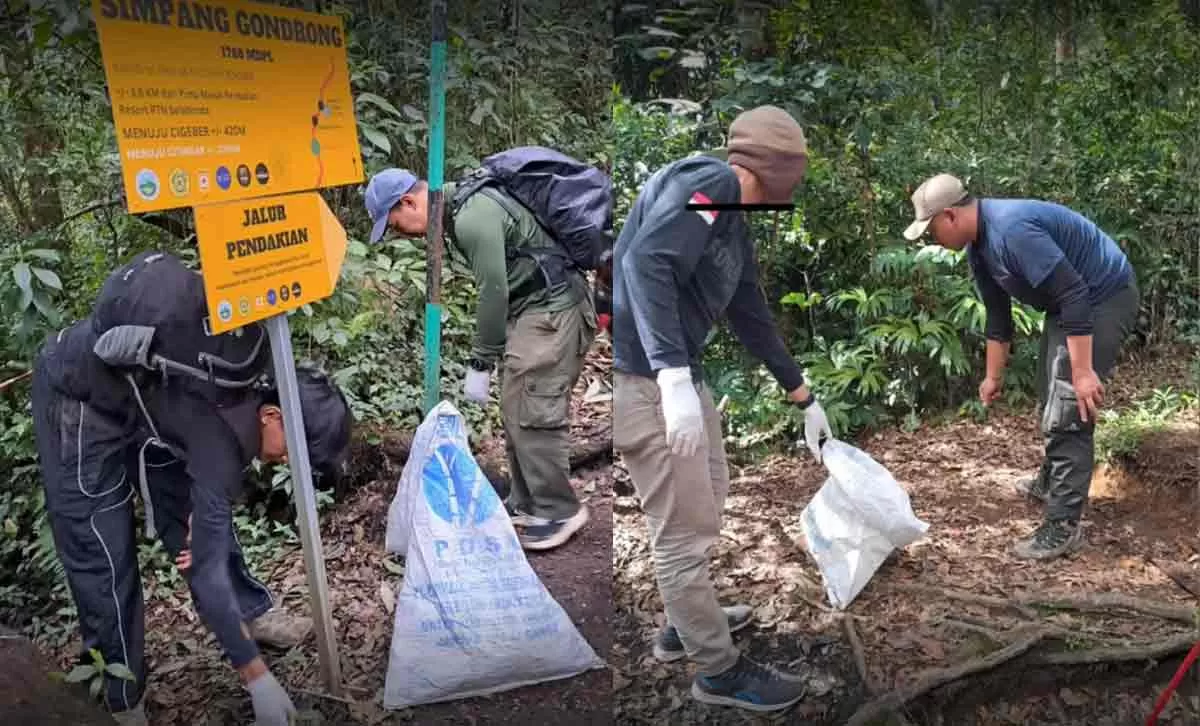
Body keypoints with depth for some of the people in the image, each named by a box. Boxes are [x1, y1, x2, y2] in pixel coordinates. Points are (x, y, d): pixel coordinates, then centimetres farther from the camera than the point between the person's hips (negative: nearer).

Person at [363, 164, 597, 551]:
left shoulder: (472, 219, -21)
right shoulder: (458, 209, 12)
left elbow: (493, 292, -20)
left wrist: (480, 363, -13)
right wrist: (487, 355, 13)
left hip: (552, 311, -10)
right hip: (532, 308, 10)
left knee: (534, 415, -8)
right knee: (516, 410, 12)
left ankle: (559, 511, 4)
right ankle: (526, 504, 22)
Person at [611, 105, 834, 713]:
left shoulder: (733, 223, 17)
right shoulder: (707, 182, -12)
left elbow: (753, 319, 25)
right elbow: (646, 263, -27)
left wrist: (806, 401, 31)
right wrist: (675, 378, -33)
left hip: (677, 374, 11)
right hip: (643, 377, -10)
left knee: (708, 496, 24)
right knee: (685, 527, 1)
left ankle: (685, 625, 42)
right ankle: (720, 670, 18)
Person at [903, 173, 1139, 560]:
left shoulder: (1011, 229, -31)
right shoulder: (978, 246, 1)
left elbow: (1075, 295, -33)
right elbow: (998, 314, 13)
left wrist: (1082, 372, -31)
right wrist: (994, 376, 20)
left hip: (1104, 298, -10)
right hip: (1069, 304, 10)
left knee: (1068, 411, -11)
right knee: (1051, 398, 22)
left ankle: (1063, 526, -4)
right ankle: (1051, 482, 41)